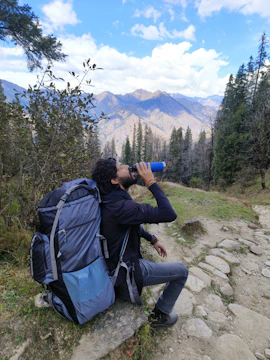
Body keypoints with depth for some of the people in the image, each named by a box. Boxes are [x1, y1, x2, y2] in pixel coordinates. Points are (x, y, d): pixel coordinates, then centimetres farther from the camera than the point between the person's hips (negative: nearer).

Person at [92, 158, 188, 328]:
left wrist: (152, 239, 10)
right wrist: (151, 182, -26)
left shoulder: (114, 200, -2)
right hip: (126, 273, -9)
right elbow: (169, 214, -34)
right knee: (181, 271, 5)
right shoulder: (120, 206, -34)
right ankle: (160, 315, 24)